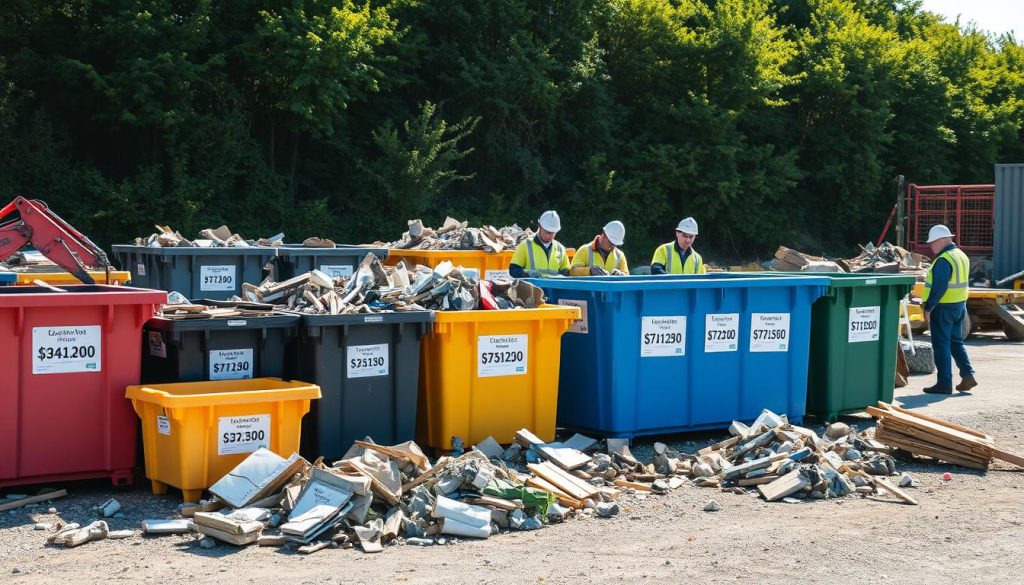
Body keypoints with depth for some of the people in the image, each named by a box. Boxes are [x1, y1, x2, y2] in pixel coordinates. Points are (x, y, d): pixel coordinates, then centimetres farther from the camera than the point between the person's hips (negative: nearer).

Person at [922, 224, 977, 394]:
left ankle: (944, 383, 0)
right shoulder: (961, 255, 12)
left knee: (941, 344, -2)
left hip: (943, 308, -9)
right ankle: (967, 375, 11)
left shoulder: (943, 260, -19)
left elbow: (938, 287, -23)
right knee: (956, 341, 18)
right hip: (960, 305, 9)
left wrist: (928, 308, -18)